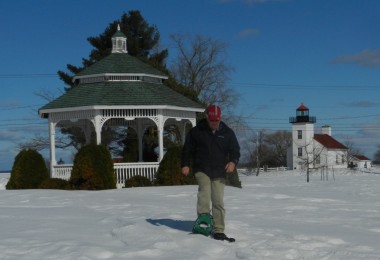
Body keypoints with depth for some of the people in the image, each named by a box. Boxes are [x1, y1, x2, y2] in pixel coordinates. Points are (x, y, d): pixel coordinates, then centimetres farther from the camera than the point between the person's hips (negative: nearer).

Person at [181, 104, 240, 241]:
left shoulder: (227, 132, 7)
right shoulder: (196, 131, 3)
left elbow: (235, 150, 10)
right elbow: (187, 149, 7)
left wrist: (233, 162, -10)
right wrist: (185, 164, -6)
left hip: (219, 172, 1)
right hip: (202, 169, -1)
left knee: (218, 201, -1)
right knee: (204, 190, -28)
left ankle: (218, 230, 2)